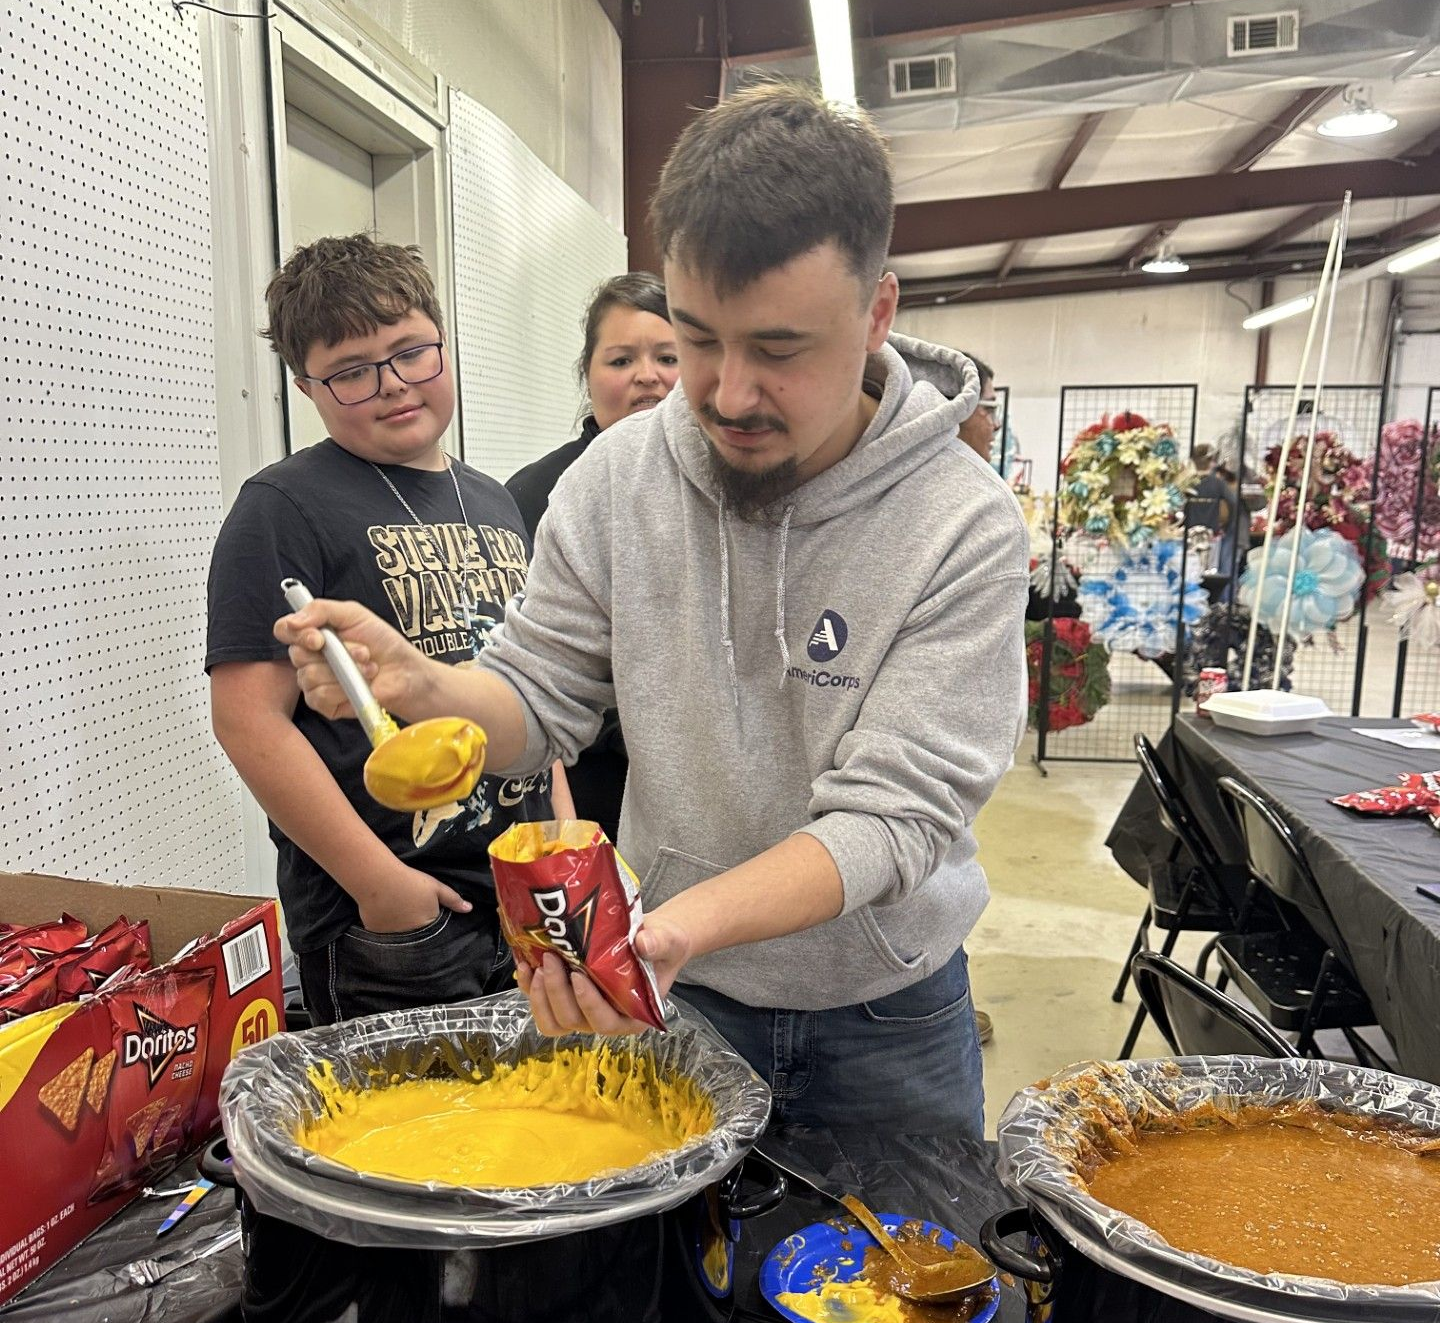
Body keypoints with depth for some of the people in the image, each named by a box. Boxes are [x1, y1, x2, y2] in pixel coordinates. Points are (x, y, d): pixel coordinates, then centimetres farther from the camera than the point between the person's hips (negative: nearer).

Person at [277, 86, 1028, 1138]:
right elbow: (541, 701, -5)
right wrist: (423, 686, -27)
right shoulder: (618, 477, -12)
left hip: (884, 1022, -1)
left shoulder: (965, 527, -23)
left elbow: (894, 814, -26)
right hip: (668, 996, 2)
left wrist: (687, 920, -41)